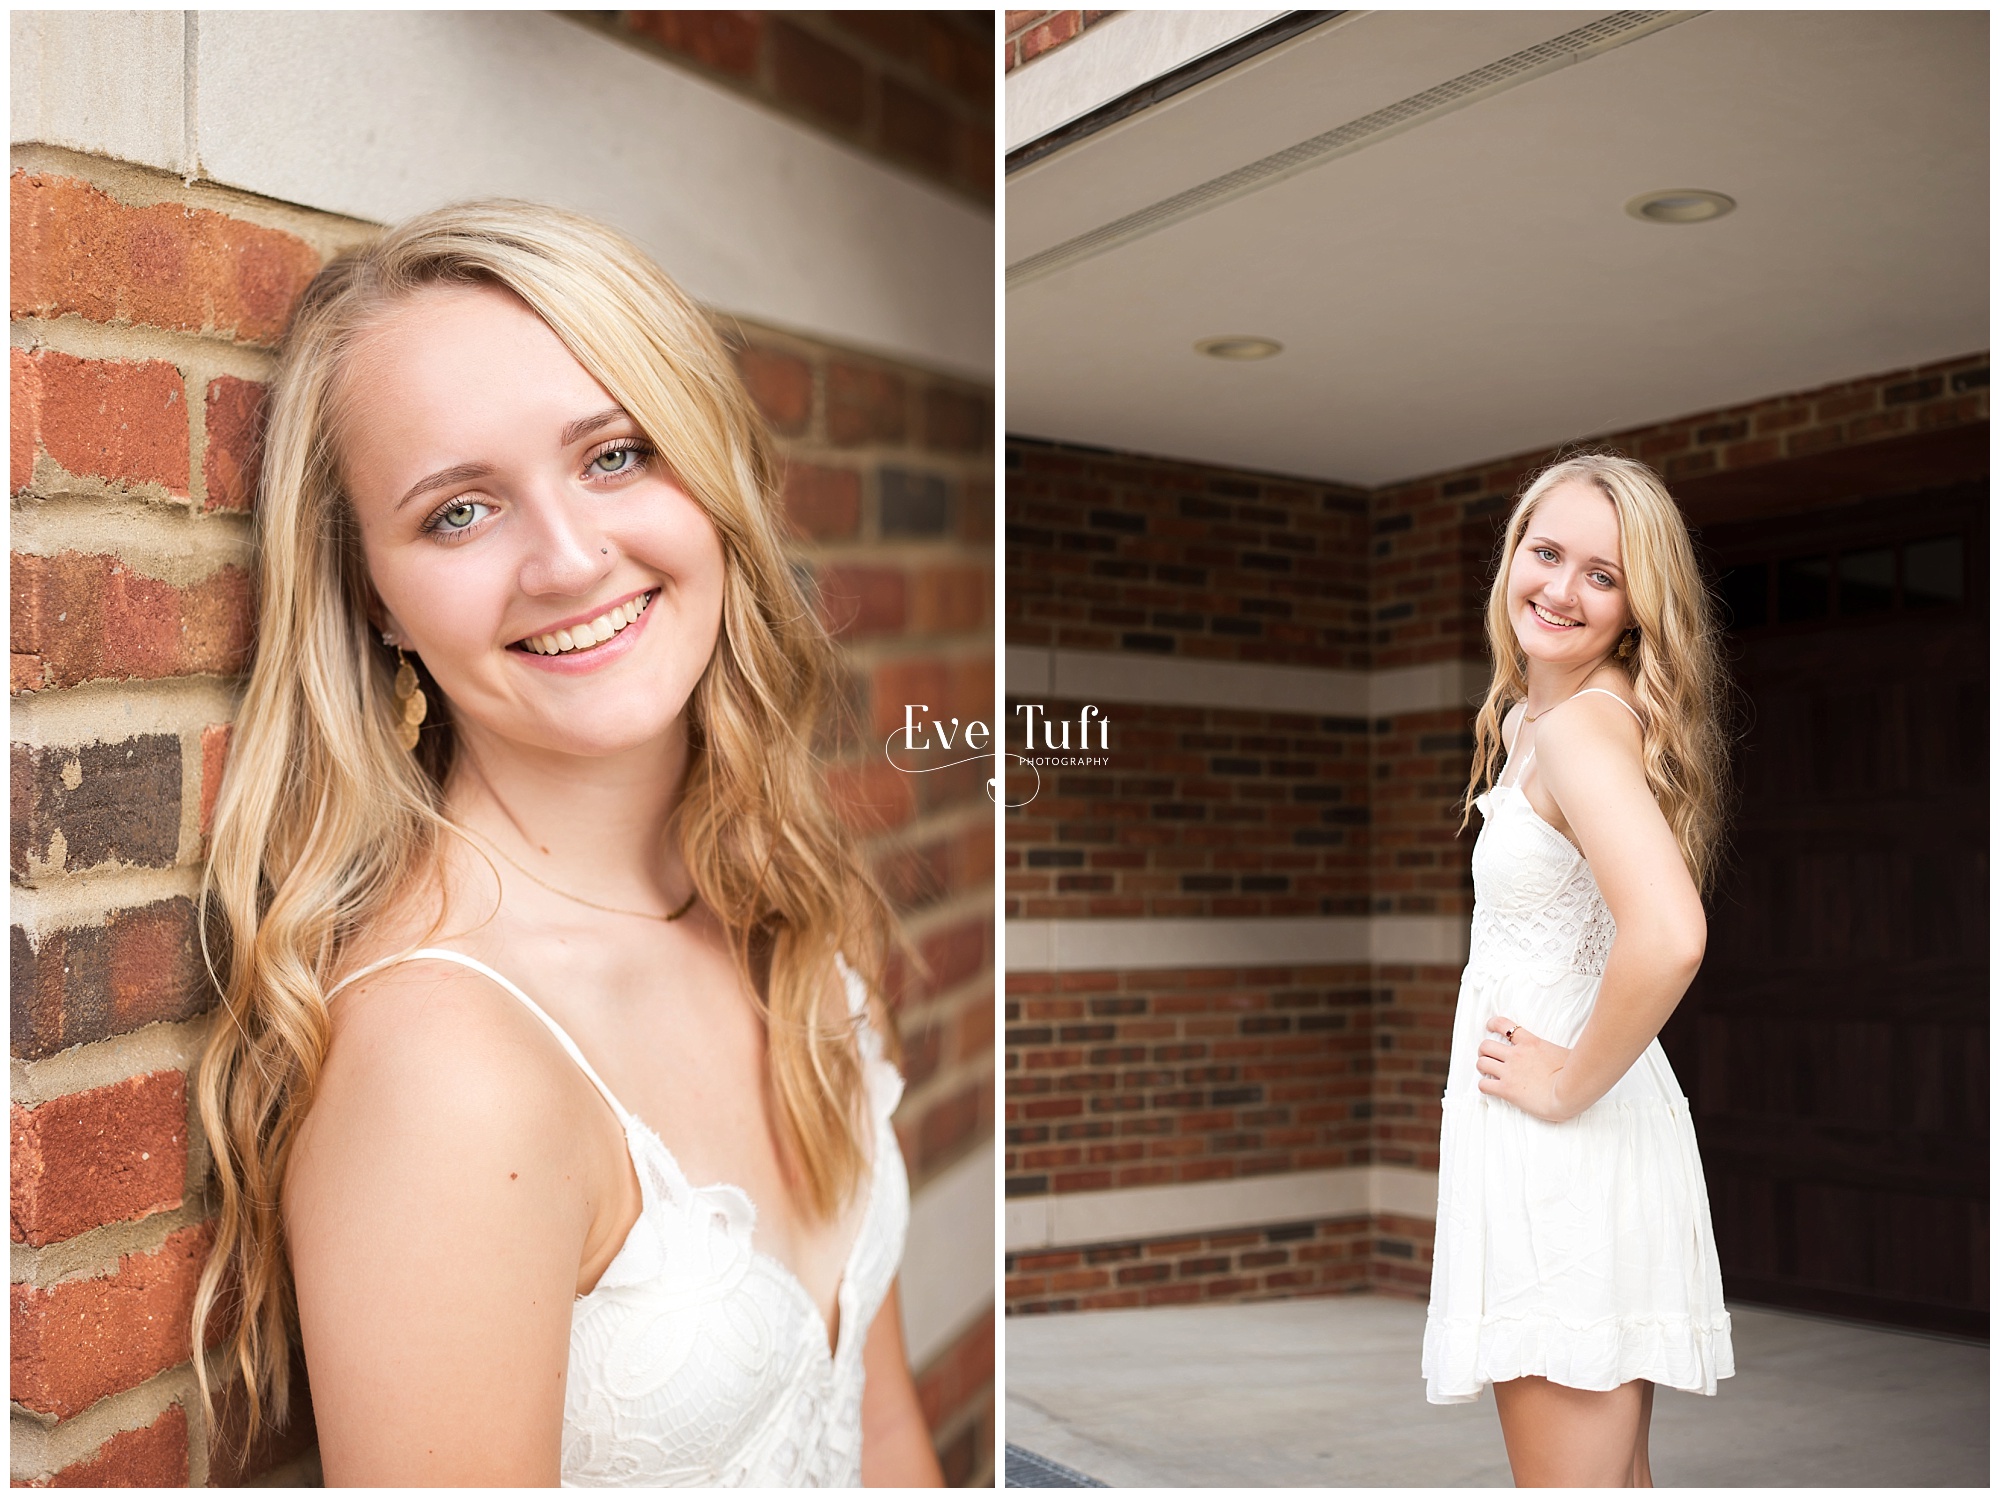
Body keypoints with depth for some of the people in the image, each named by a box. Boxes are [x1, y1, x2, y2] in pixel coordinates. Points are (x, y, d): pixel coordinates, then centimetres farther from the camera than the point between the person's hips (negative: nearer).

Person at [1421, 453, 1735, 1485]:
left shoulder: (1582, 723, -19)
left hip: (1569, 1155, -10)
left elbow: (1668, 935, -35)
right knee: (1618, 1468, 21)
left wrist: (1568, 1084, -21)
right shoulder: (1531, 713, 11)